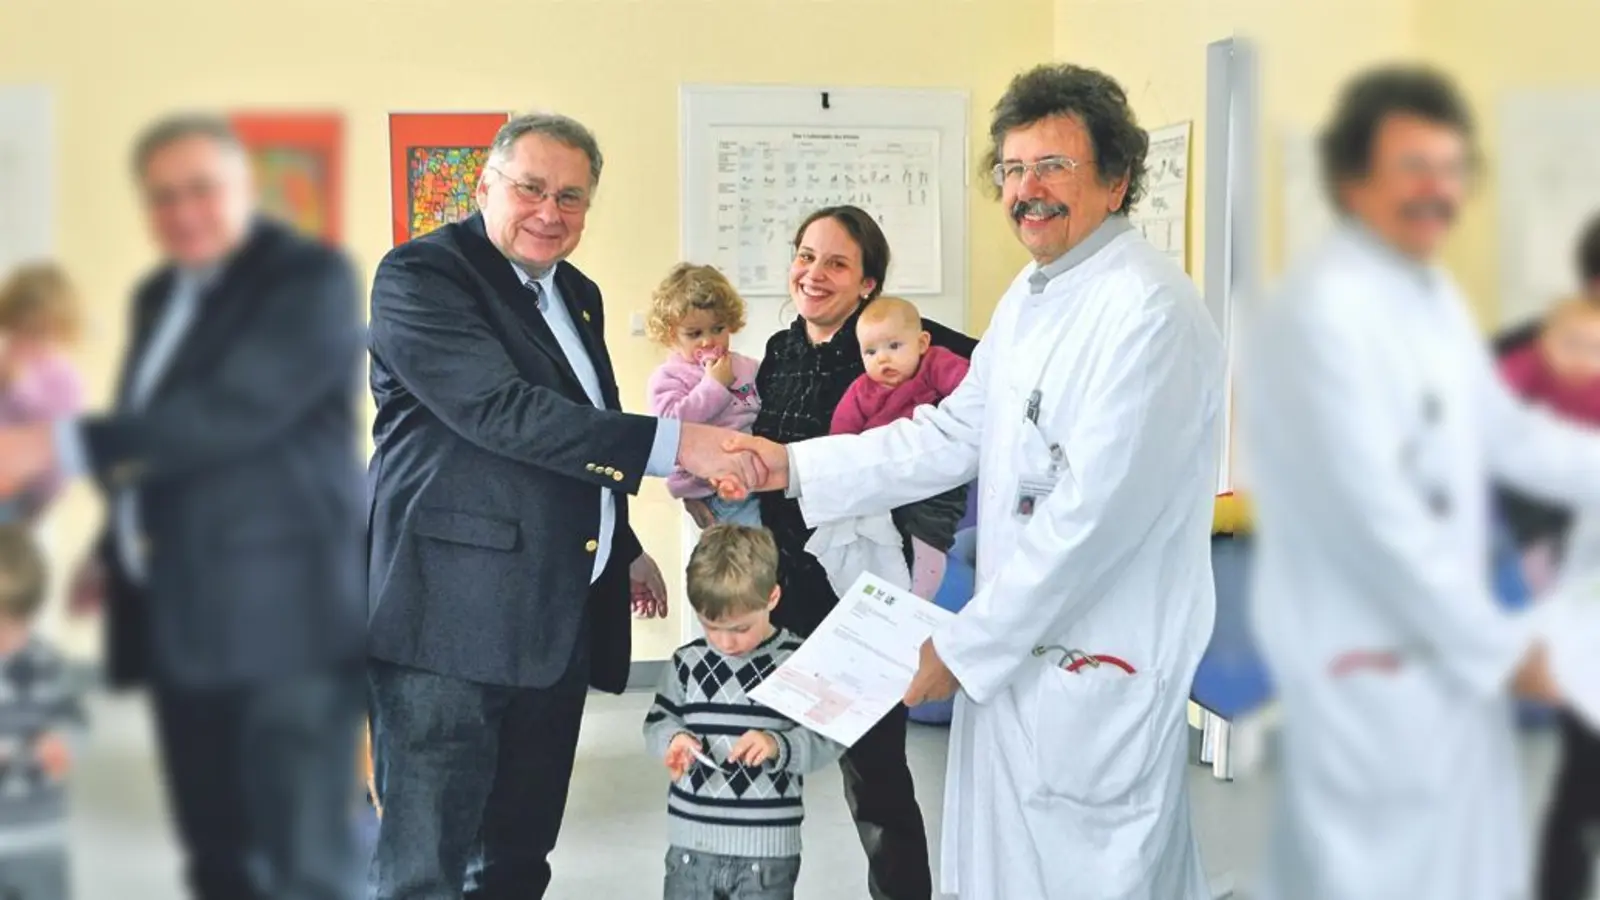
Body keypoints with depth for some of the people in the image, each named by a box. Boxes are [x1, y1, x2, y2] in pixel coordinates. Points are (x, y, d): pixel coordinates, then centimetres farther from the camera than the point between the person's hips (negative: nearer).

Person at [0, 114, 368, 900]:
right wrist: (114, 553, 14)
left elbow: (230, 412, -22)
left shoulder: (311, 277, -10)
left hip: (286, 615, -8)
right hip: (185, 620, 8)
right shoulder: (159, 296, 17)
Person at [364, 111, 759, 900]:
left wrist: (624, 548, 27)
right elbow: (502, 410, -22)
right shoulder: (419, 274, -9)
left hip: (559, 619, 8)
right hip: (453, 616, -8)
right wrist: (672, 444, -26)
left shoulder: (578, 295, 17)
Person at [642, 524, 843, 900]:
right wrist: (674, 738, -11)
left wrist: (779, 745, -24)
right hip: (692, 842, 3)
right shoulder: (687, 662, 3)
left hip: (767, 847, -3)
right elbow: (657, 723, 11)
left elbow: (828, 738, -6)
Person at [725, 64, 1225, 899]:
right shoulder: (1029, 295, 10)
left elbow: (1092, 515, -24)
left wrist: (964, 645, -17)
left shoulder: (1148, 311, -21)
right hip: (1015, 648, 9)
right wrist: (797, 467, 4)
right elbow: (954, 435, 13)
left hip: (1098, 668, -9)